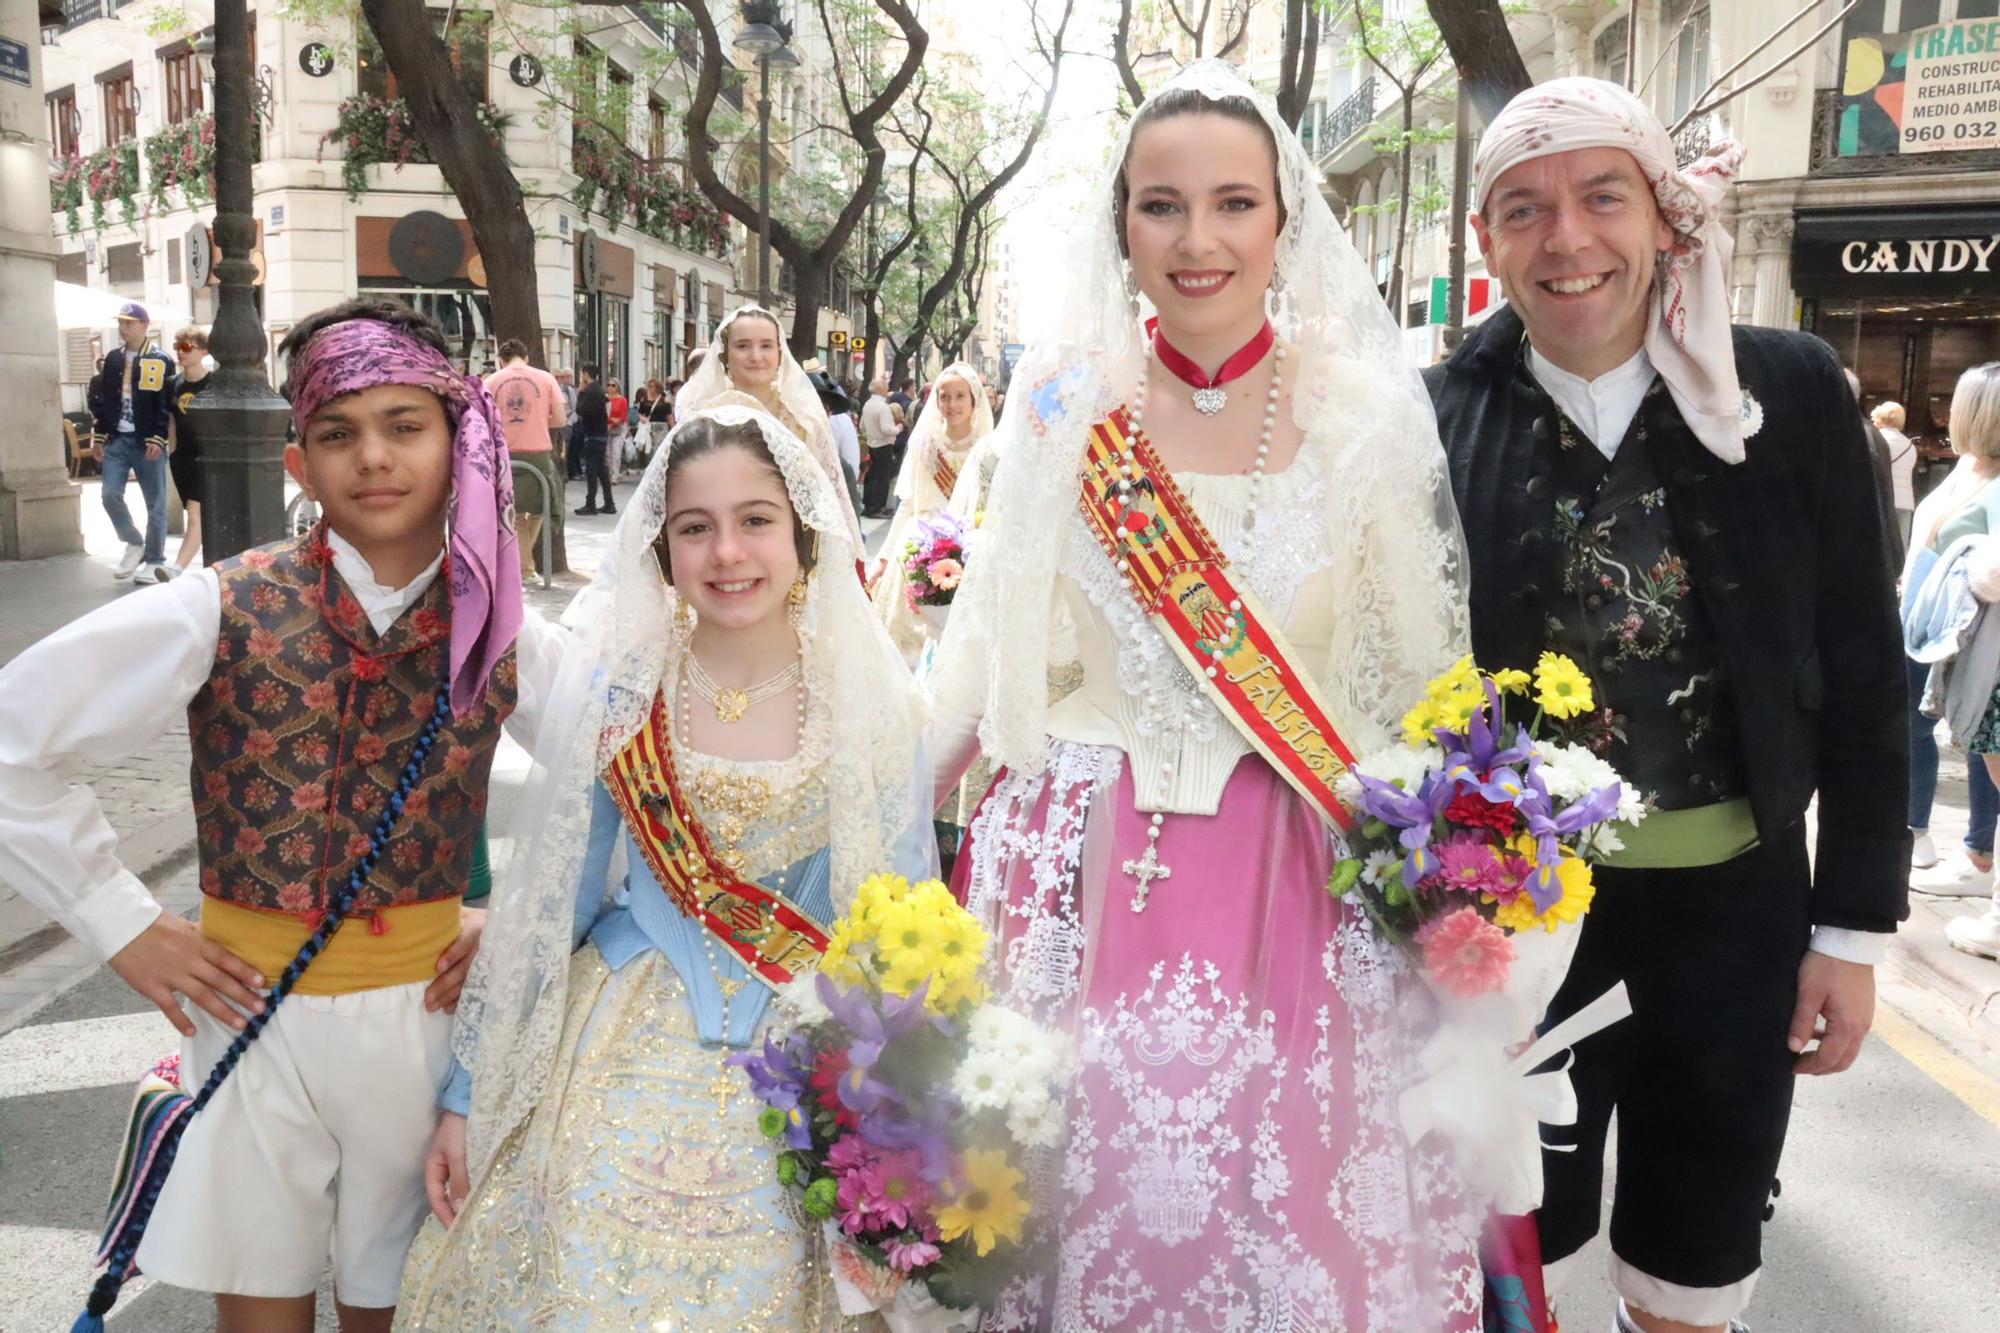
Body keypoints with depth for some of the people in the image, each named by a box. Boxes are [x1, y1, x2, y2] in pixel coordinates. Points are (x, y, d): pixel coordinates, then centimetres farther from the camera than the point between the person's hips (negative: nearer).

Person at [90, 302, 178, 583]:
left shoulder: (161, 361, -4)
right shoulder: (113, 359, 12)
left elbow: (166, 404, -9)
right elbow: (103, 400, 15)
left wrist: (158, 440, -17)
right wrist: (98, 437, 9)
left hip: (147, 442, -5)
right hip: (117, 439, 5)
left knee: (155, 503, 0)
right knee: (110, 494, -5)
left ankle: (154, 561, 8)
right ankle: (134, 544, 14)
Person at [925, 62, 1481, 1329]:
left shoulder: (1367, 409, -3)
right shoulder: (1066, 400, 0)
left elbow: (1419, 658, 4)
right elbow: (995, 634, 7)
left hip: (1307, 876, 0)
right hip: (1092, 870, 1)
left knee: (1295, 1210, 8)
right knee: (1095, 1191, 11)